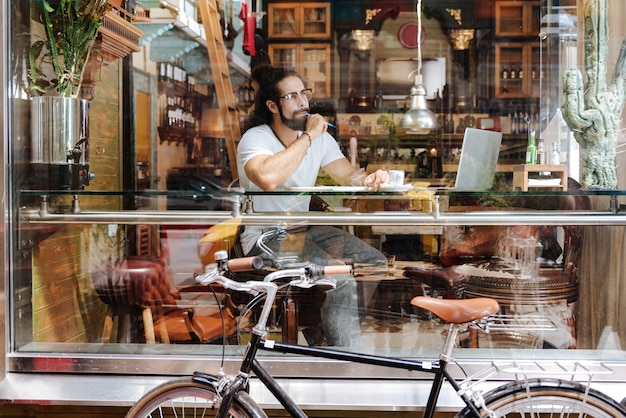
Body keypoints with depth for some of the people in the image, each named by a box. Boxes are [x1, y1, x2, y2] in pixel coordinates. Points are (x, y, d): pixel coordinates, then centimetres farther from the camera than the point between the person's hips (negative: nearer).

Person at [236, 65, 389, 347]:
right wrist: (307, 137, -26)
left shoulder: (320, 138, 7)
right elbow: (268, 178, -36)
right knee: (341, 280, -29)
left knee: (377, 264, -12)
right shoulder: (255, 139, -14)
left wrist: (367, 179, -19)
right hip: (265, 238, -7)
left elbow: (348, 174, 7)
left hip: (305, 228, 7)